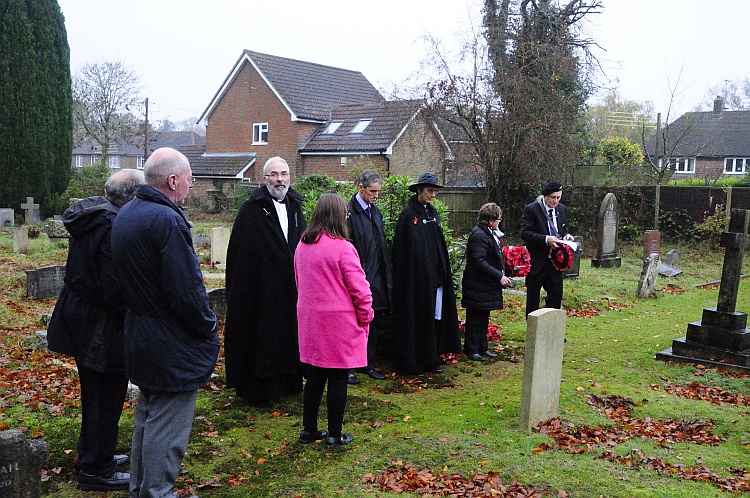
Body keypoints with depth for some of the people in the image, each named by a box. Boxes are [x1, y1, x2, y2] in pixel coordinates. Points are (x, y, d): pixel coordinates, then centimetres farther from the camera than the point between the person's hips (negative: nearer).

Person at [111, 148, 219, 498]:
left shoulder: (125, 214, 7)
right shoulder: (167, 220, -23)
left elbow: (129, 278, 12)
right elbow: (186, 289, -25)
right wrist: (209, 325, -9)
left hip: (139, 335, 10)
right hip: (173, 344, -10)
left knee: (147, 415, 23)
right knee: (167, 426, 3)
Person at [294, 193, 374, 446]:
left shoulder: (302, 246, 5)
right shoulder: (342, 247, -17)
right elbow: (359, 286, -14)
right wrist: (365, 316, 0)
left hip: (310, 319, 7)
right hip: (339, 321, -6)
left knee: (314, 376, 16)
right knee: (338, 378, 5)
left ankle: (309, 430, 25)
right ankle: (334, 434, 15)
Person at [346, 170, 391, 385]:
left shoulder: (376, 211, 13)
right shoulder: (349, 212, -13)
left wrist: (386, 274, 15)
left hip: (376, 278, 8)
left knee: (374, 322, 14)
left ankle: (369, 364, 26)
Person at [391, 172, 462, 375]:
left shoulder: (432, 212, 13)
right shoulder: (408, 214, -10)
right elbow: (402, 250, -12)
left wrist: (443, 271, 15)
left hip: (435, 275, 7)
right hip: (416, 277, -7)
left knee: (436, 318, 9)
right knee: (416, 319, -1)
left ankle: (432, 359, 20)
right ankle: (412, 363, 9)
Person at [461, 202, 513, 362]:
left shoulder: (491, 233, 12)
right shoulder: (479, 235, -19)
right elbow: (479, 262, -25)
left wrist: (501, 273, 12)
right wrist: (499, 276, -24)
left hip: (487, 284, 10)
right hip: (478, 285, -10)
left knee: (483, 317, 17)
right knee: (475, 318, 0)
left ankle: (482, 347, 26)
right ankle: (471, 350, 9)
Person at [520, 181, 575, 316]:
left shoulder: (561, 209, 9)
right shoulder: (531, 209, -11)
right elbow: (525, 233, -16)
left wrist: (566, 235, -2)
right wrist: (546, 239, -27)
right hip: (537, 262, -5)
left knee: (556, 295, 10)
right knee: (533, 297, 4)